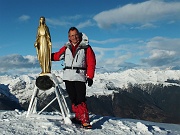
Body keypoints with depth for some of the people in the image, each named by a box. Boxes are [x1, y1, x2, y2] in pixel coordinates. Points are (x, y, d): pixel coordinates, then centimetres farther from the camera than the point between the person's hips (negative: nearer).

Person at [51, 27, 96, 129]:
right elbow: (57, 56, 24)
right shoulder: (66, 48, 13)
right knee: (73, 99, 6)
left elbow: (91, 63, -1)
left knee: (81, 100, -12)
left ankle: (85, 121, -12)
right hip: (68, 77, 4)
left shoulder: (86, 48, 2)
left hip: (80, 77, -4)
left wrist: (90, 77, -8)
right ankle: (78, 117, 17)